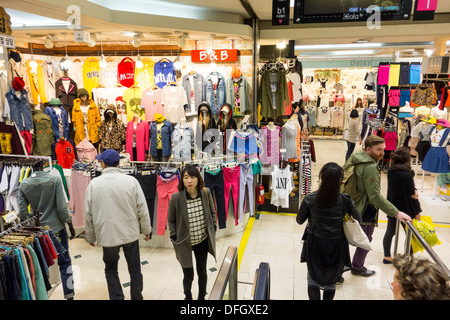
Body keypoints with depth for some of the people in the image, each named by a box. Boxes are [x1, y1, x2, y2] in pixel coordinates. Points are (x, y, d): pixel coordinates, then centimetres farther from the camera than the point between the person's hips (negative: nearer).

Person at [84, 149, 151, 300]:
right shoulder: (131, 181, -10)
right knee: (135, 270, 16)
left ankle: (117, 297, 17)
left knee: (111, 270, 21)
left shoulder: (94, 184, -8)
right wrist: (146, 230, 7)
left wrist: (90, 237, 13)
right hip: (131, 234, 0)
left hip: (107, 235, 0)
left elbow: (88, 214, -1)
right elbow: (142, 209, -7)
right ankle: (136, 297, 27)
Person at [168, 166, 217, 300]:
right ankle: (188, 296, 41)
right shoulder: (176, 197, -18)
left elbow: (212, 211, 7)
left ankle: (202, 297, 42)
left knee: (202, 272, 16)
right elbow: (171, 220, -4)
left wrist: (213, 228, 4)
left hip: (203, 241, 2)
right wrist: (175, 238, -6)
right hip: (185, 243, -2)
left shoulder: (206, 192, -11)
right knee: (188, 276, 9)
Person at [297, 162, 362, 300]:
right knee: (331, 281, 22)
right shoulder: (345, 200, -17)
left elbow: (299, 220, -4)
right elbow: (358, 219, -1)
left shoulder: (310, 199, -18)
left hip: (315, 244, 0)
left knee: (313, 279, 20)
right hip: (336, 246, 1)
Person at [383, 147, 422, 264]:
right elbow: (412, 196, -16)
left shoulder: (390, 171, -5)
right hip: (405, 209, -7)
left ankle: (387, 257, 28)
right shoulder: (407, 175, -25)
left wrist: (414, 190, -12)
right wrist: (417, 211, -5)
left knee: (390, 232, 17)